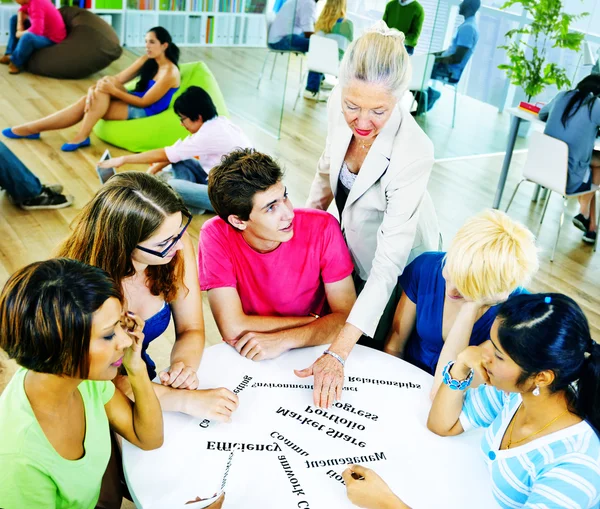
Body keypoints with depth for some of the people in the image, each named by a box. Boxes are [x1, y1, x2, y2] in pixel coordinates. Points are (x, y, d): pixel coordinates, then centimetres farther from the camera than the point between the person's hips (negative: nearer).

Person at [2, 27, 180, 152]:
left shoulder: (170, 72, -18)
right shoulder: (147, 59, 7)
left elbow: (145, 102, -19)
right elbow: (118, 78, 0)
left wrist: (113, 90, -23)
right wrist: (92, 89, -17)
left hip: (144, 112, -7)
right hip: (134, 102, 7)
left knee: (102, 93, -26)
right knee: (88, 101, -13)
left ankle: (81, 136, -18)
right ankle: (33, 128, -10)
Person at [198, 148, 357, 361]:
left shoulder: (322, 228, -16)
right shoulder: (216, 236, -17)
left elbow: (347, 316, -13)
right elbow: (232, 328, -20)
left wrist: (282, 340, -24)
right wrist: (316, 322, -15)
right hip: (249, 357, 0)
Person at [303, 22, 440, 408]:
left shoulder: (413, 154, -38)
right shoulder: (339, 104, -22)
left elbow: (387, 266, -37)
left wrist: (338, 354, -41)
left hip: (397, 264, -5)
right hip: (351, 244, 5)